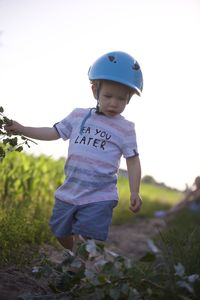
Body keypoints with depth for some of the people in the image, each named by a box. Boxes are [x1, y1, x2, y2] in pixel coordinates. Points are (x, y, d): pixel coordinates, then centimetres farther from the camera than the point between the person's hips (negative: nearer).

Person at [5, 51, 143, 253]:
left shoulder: (125, 128, -4)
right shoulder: (78, 116, 5)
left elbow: (133, 161, -2)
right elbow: (54, 133, 14)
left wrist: (134, 193, -10)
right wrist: (22, 129, 9)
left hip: (99, 198, -4)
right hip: (69, 193, 5)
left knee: (89, 242, -13)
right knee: (61, 233, 17)